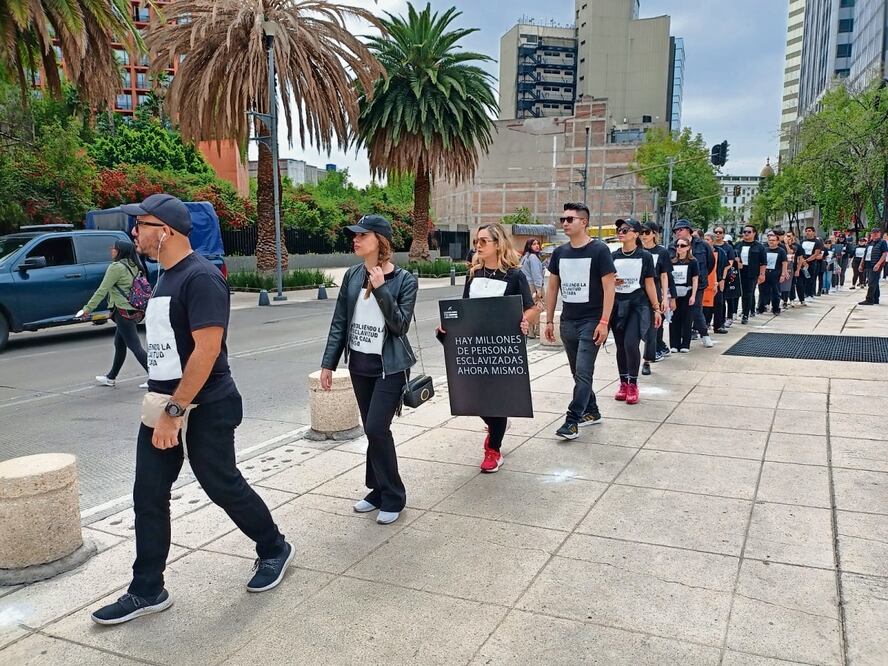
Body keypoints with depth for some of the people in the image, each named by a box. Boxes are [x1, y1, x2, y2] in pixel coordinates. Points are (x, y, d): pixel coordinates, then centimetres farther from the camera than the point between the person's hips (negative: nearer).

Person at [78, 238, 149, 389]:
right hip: (135, 312, 9)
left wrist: (88, 308, -11)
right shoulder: (134, 266, 12)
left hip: (123, 312, -9)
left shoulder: (116, 267, -13)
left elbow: (102, 290, -14)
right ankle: (111, 378, 31)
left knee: (135, 347, -8)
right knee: (119, 345, 19)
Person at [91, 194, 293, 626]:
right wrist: (162, 407, 16)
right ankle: (147, 592, 21)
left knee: (222, 486, 6)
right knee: (148, 496, 9)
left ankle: (275, 550, 29)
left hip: (204, 409, -9)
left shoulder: (201, 277, -18)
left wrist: (175, 411, -24)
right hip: (163, 404, 9)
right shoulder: (166, 277, 12)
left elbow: (207, 350, -24)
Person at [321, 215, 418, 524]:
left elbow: (401, 325, -16)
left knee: (376, 428, -10)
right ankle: (379, 490, 27)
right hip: (359, 364, 5)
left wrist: (380, 289, -22)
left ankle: (393, 498, 7)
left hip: (390, 367, -5)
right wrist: (328, 363, 4)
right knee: (373, 430, 11)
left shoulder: (404, 280, -9)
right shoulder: (352, 276, 3)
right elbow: (339, 323, 6)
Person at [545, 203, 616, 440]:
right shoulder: (560, 252, 7)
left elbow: (609, 288, -11)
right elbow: (552, 287, 13)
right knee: (578, 372, 15)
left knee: (583, 372, -9)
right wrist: (549, 320, 10)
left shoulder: (599, 250, -8)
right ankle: (591, 412, 30)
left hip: (591, 321, -6)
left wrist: (604, 322, -17)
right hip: (567, 322, 6)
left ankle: (573, 421, -4)